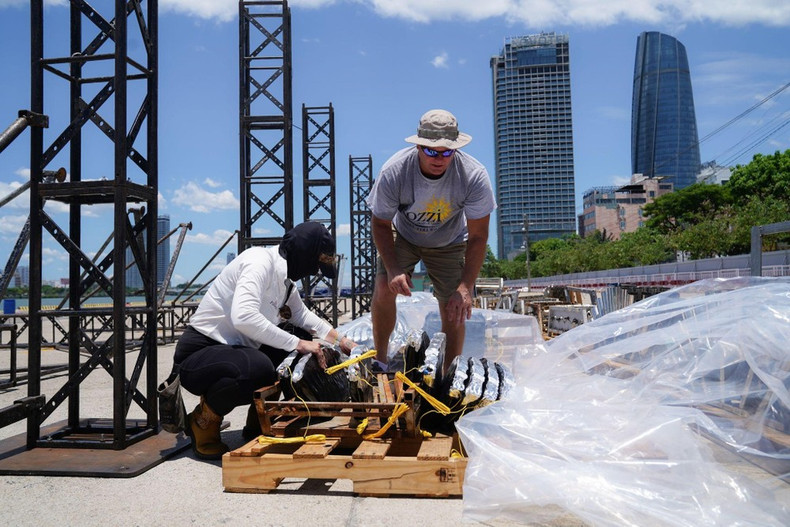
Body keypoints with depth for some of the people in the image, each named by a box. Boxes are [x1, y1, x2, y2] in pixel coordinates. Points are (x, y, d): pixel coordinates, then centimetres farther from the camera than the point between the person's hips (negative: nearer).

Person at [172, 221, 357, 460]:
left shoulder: (284, 276, 7)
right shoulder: (261, 261, -20)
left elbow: (303, 315, 19)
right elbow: (243, 317, -33)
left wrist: (342, 341, 13)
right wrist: (298, 344, -28)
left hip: (233, 349, 9)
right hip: (198, 353, -9)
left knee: (300, 334, 2)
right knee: (259, 368, -36)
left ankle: (258, 419, 11)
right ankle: (204, 420, -5)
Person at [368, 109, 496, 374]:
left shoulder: (474, 176, -31)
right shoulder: (393, 171, -31)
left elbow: (478, 237, -24)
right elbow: (380, 223, -16)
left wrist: (465, 287, -31)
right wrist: (393, 269, -29)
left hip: (449, 242, 0)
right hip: (402, 235, 0)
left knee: (454, 311, -7)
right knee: (384, 289, -20)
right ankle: (379, 360, 2)